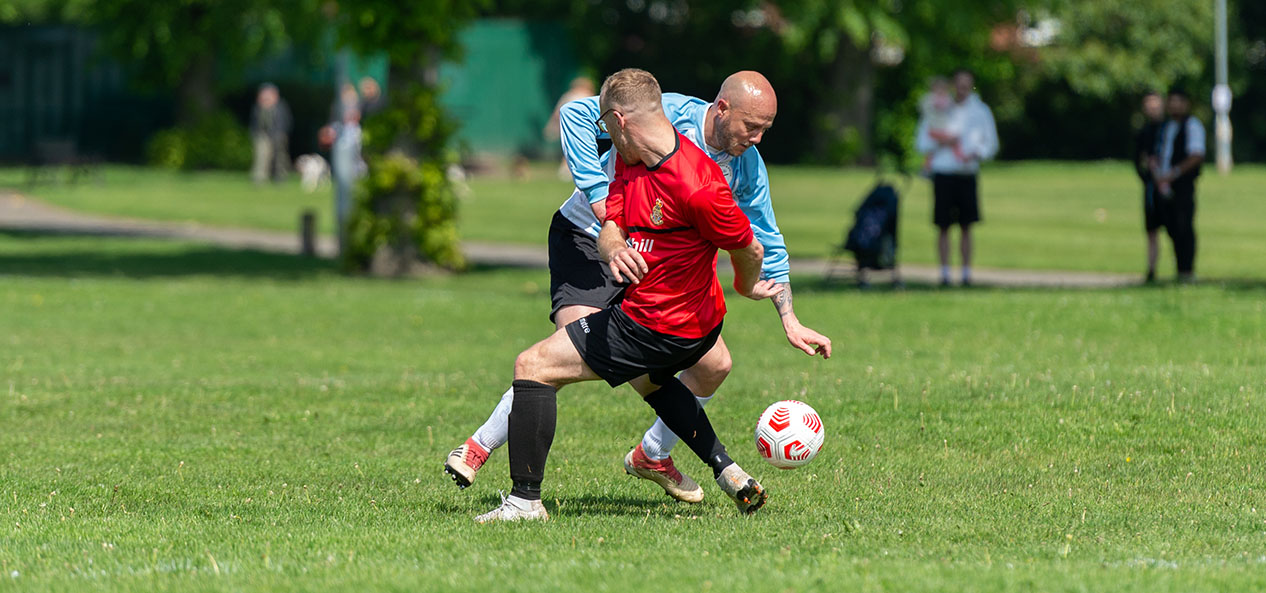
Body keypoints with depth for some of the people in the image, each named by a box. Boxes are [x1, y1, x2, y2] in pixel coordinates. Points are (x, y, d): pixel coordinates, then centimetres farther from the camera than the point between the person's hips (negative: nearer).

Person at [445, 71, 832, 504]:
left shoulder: (748, 168, -4)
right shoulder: (668, 115, -23)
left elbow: (766, 247, 8)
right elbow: (576, 113, -24)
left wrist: (790, 322, 1)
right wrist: (596, 190, -29)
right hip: (588, 241, -7)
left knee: (715, 365, 0)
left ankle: (652, 456, 24)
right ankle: (478, 448, -15)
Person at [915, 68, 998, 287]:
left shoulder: (980, 111, 7)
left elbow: (991, 143, 10)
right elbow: (921, 142, 7)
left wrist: (976, 154, -9)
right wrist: (941, 142, -11)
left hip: (967, 173, 1)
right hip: (943, 174, -1)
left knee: (966, 226, 1)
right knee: (943, 227, -2)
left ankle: (966, 273, 5)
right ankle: (944, 274, 1)